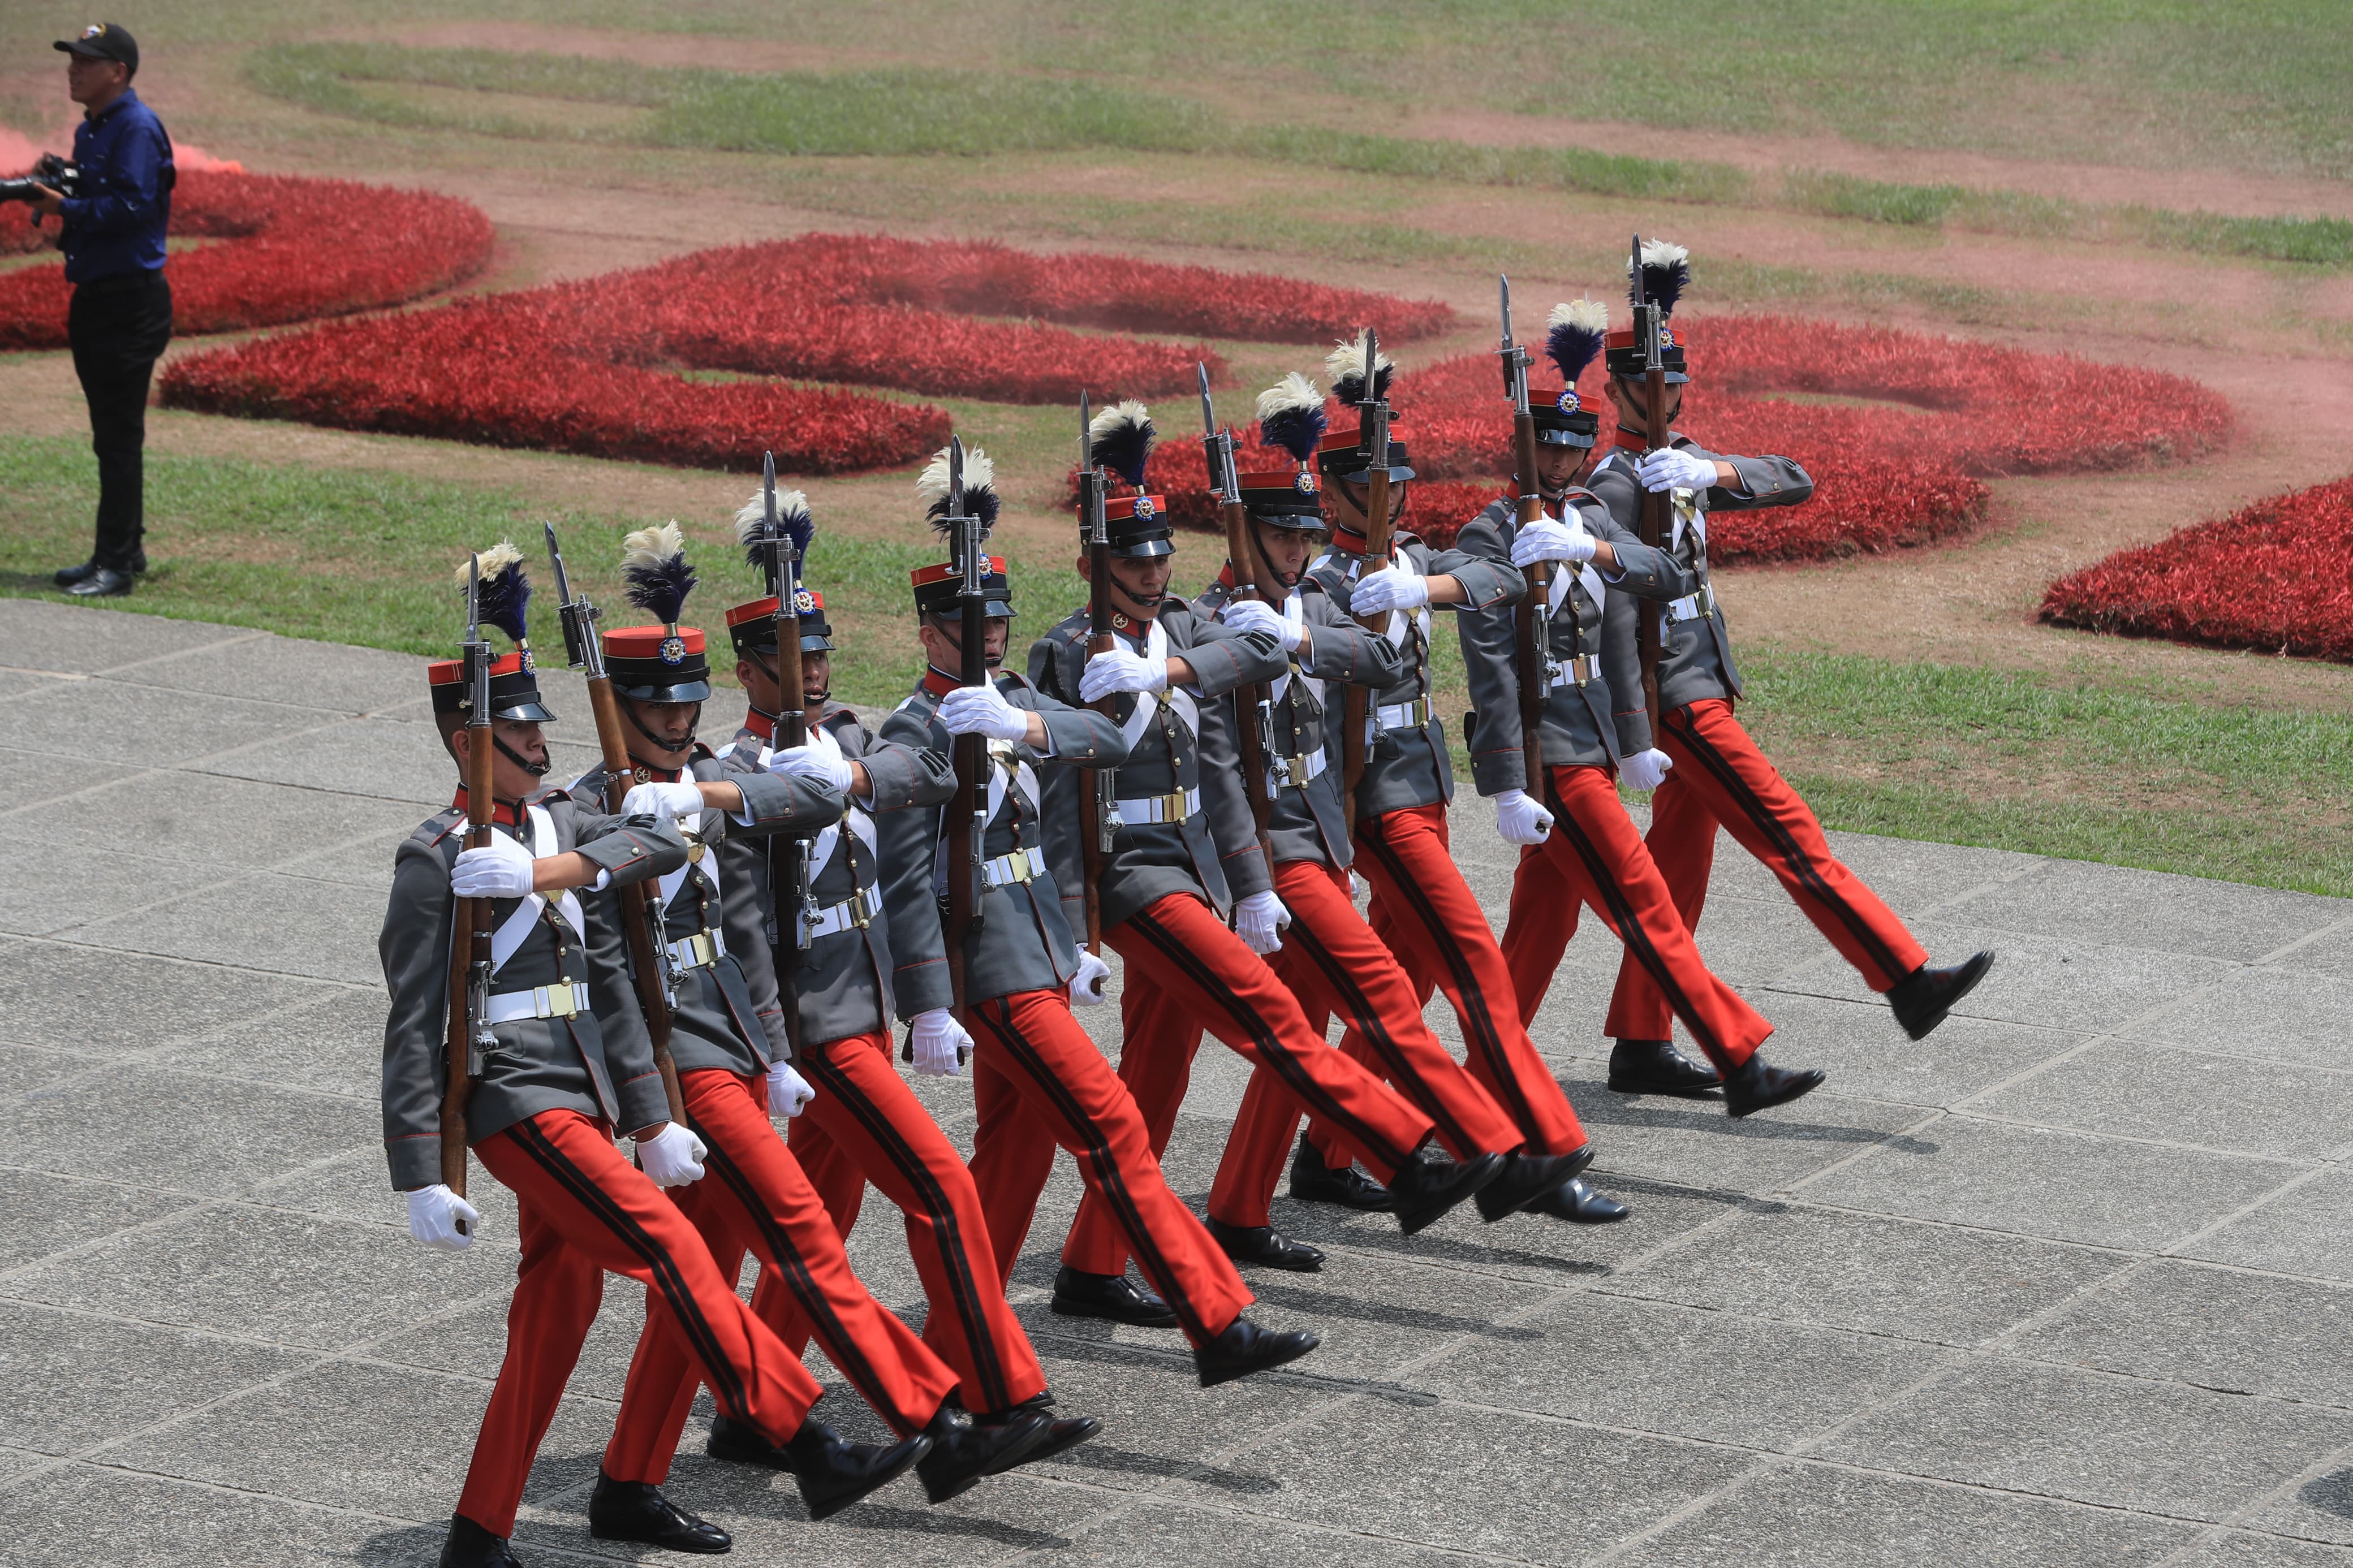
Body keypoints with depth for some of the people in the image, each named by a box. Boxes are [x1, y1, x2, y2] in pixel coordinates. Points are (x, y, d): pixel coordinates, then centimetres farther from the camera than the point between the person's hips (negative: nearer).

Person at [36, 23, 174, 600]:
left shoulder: (136, 128, -15)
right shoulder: (90, 130, 17)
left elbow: (133, 206, -25)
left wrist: (66, 208, -21)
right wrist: (53, 191, 4)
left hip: (130, 301, -10)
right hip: (95, 298, 10)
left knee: (119, 437, -8)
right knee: (109, 436, 16)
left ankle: (116, 564, -7)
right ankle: (123, 550, 24)